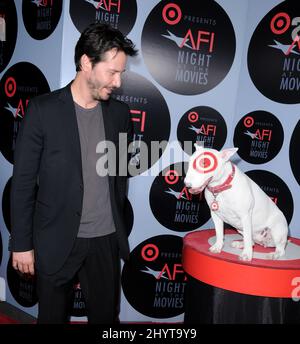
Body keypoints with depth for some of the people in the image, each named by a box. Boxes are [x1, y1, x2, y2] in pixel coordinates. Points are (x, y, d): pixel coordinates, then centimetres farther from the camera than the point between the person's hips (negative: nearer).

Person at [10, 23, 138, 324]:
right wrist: (21, 243, -6)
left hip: (107, 239, 3)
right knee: (53, 316, 15)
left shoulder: (119, 112, 3)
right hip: (56, 241, -3)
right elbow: (23, 182, -7)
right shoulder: (42, 109, -9)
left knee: (106, 315, 16)